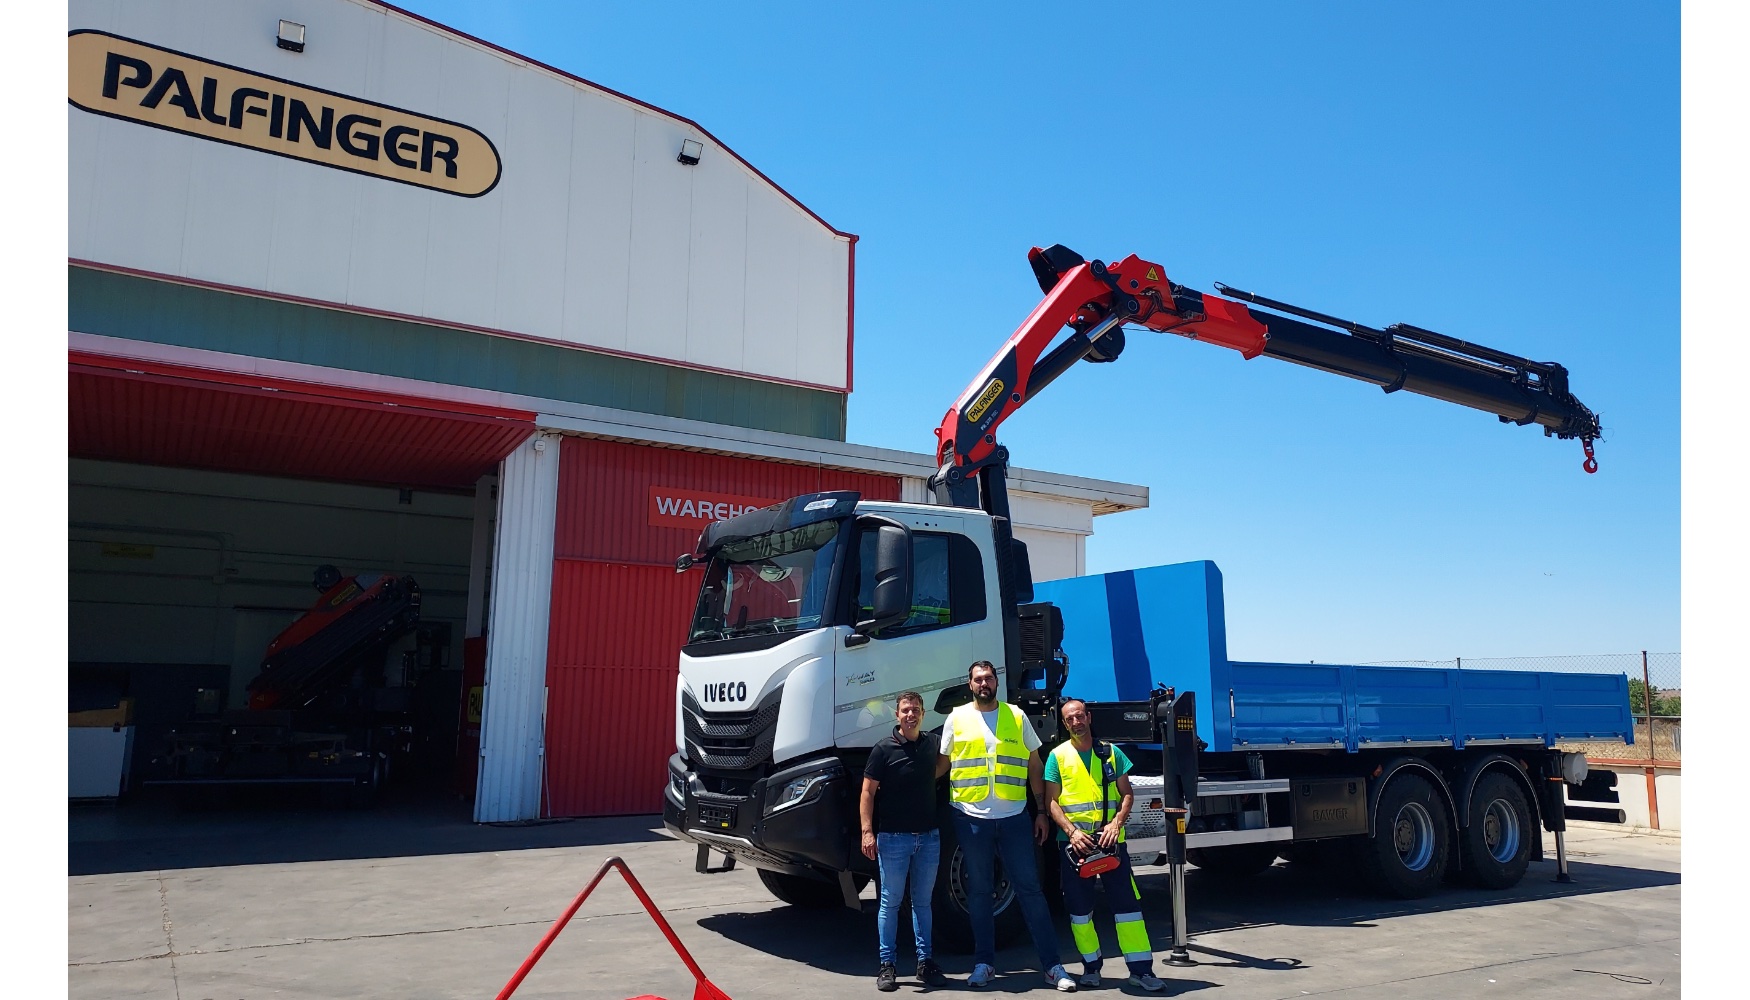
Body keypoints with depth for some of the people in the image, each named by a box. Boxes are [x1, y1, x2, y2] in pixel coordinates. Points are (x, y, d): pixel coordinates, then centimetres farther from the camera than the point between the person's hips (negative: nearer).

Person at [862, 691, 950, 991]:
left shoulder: (931, 746, 6)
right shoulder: (884, 749, -6)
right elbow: (867, 793, -7)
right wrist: (867, 831, -16)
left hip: (928, 837, 4)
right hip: (893, 838, -4)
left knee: (923, 902, 11)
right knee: (890, 902, 3)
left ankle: (925, 961, 19)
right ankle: (887, 965, 10)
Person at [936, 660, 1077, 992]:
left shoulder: (1017, 716, 6)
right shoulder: (957, 718, 5)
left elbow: (1035, 767, 9)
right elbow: (942, 763, 10)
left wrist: (1042, 812, 4)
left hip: (1014, 817, 0)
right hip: (971, 818, 0)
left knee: (1029, 888, 2)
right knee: (978, 890, 8)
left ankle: (1052, 965, 7)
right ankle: (984, 963, 19)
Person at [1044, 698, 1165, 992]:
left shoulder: (1111, 752, 6)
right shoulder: (1058, 755, 2)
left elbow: (1127, 794, 6)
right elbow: (1051, 801, -1)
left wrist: (1117, 823, -11)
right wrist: (1071, 831, -14)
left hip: (1109, 839, 0)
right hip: (1074, 841, 0)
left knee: (1127, 902, -3)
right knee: (1079, 907, 6)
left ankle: (1141, 969, 1)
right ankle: (1091, 966, 20)